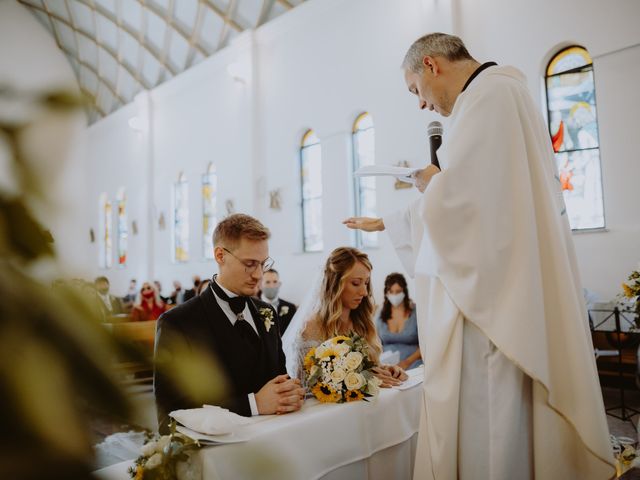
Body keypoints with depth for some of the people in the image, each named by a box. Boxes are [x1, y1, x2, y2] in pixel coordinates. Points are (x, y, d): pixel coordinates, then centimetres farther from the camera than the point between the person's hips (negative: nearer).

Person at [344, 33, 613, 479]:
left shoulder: (487, 94, -11)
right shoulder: (495, 94, 21)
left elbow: (454, 200, -23)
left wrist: (428, 182, 0)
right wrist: (384, 222, 30)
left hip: (492, 298, -10)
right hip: (496, 295, 10)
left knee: (487, 434, 1)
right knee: (500, 424, 17)